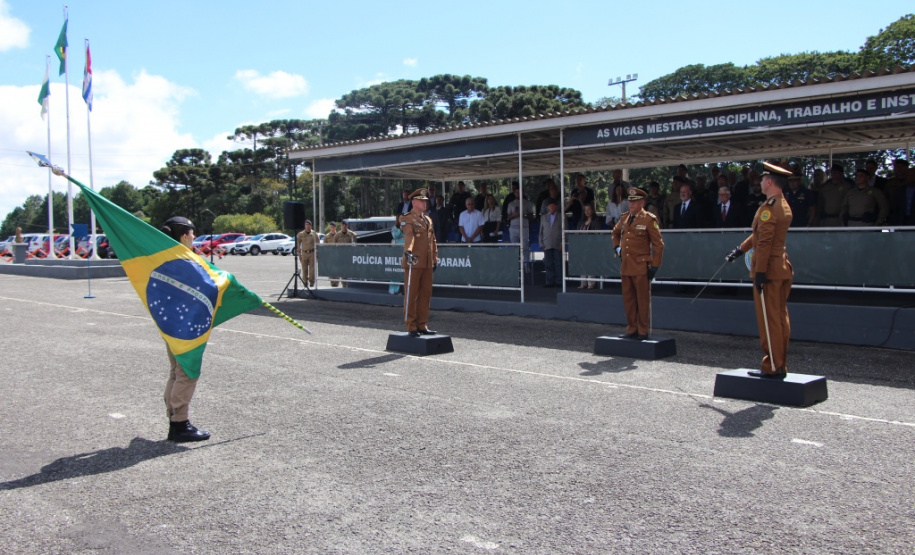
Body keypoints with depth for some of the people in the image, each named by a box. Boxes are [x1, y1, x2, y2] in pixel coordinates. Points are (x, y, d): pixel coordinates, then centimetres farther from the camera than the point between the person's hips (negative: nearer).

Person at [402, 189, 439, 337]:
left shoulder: (428, 220, 19)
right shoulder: (407, 220, -5)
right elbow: (409, 236, -24)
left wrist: (435, 258, 18)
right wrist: (408, 251, -40)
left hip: (427, 264, 7)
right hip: (413, 263, -7)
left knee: (426, 295, 9)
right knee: (411, 296, -1)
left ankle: (422, 325, 17)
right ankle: (411, 327, 4)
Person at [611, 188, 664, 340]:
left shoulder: (649, 219, -6)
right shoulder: (625, 218, 12)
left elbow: (658, 245, -6)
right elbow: (615, 232, 33)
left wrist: (655, 266, -10)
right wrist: (617, 247, 18)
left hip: (641, 267, -6)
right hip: (625, 266, 6)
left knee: (643, 301, 1)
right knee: (628, 300, 10)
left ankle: (643, 332, 9)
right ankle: (631, 330, 20)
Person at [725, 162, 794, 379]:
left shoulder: (769, 207, -15)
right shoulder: (785, 206, 15)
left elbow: (765, 241, -20)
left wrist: (760, 271, -20)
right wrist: (741, 249, 24)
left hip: (768, 269, -9)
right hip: (783, 268, 9)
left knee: (768, 320, -4)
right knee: (781, 319, 11)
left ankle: (772, 368, 1)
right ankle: (781, 367, 17)